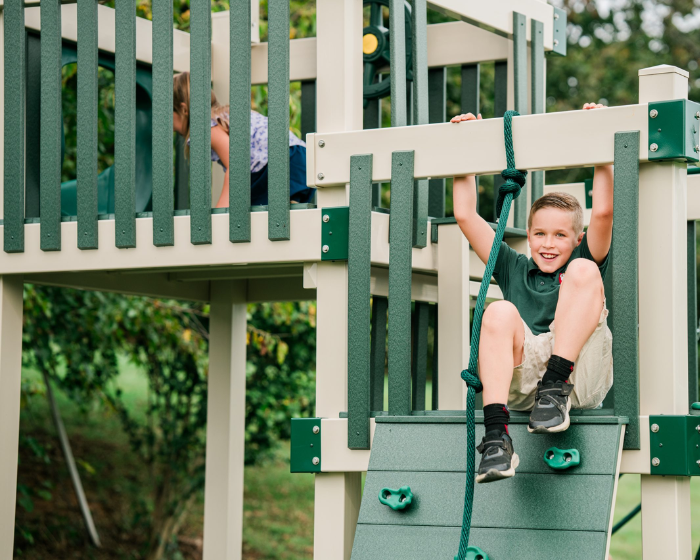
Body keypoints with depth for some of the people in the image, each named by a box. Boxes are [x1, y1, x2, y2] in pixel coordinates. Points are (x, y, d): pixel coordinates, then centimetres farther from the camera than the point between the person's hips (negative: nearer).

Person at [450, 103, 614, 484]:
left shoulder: (583, 261, 22)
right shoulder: (515, 269, 28)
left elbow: (603, 213, 4)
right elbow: (466, 216, 24)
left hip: (581, 374, -2)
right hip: (521, 378, 2)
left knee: (584, 271, -15)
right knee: (500, 312, -27)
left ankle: (557, 387, -29)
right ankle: (495, 435, -42)